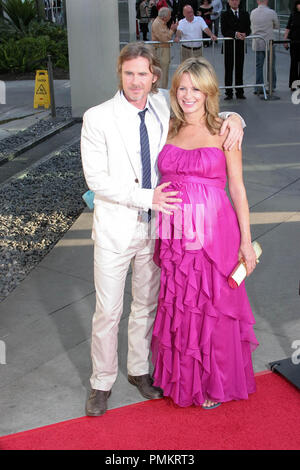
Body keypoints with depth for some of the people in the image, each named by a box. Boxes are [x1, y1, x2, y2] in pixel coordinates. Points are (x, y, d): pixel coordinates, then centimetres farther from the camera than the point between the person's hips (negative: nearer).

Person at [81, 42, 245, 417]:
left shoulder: (162, 109, 0)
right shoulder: (97, 118, -11)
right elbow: (96, 180, -14)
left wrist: (232, 117, -8)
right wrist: (147, 197, -21)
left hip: (155, 225, 4)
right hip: (115, 228, -4)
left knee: (147, 304, 18)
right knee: (107, 311, 6)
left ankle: (139, 369, 38)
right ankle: (102, 382, 27)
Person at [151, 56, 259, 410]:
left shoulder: (223, 132, -4)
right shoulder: (169, 130, 7)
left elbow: (238, 189, -3)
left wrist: (246, 241, -6)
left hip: (213, 232, -3)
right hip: (175, 233, 4)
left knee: (213, 308, 7)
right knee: (177, 306, 13)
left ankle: (215, 383, 28)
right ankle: (182, 378, 34)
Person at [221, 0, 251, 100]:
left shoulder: (245, 14, 11)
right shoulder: (225, 15, 1)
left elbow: (248, 29, 6)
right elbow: (224, 31, -8)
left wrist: (244, 34, -17)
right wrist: (235, 34, -23)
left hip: (241, 46, 2)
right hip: (229, 46, -2)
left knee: (239, 70, 6)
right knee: (228, 70, 1)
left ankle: (240, 92, 11)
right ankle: (228, 93, 6)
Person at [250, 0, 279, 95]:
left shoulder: (253, 13, 0)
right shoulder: (271, 12, -10)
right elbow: (277, 26, 4)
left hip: (257, 43, 3)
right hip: (269, 43, -3)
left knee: (259, 66, 7)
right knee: (271, 66, 10)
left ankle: (258, 88, 4)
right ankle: (271, 86, 17)